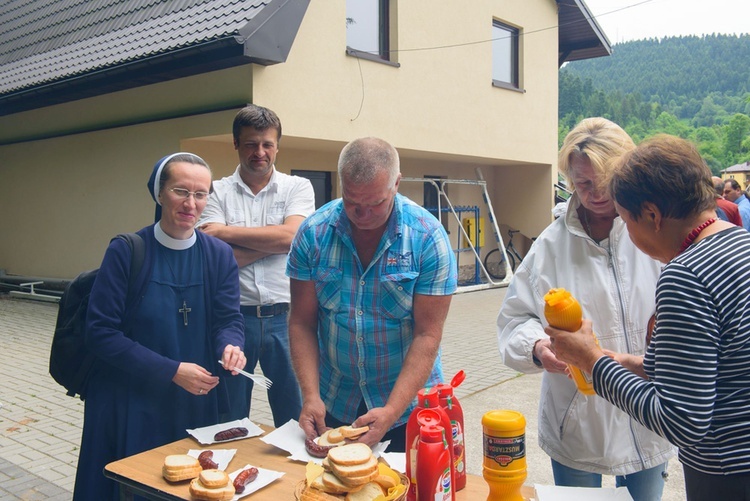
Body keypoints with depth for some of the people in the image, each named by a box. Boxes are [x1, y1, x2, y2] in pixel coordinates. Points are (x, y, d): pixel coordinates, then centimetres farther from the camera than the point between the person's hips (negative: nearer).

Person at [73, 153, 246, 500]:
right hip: (130, 405, -3)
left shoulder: (220, 255, 0)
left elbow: (229, 320, -2)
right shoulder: (125, 252, -10)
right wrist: (171, 370, -20)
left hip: (199, 405, 3)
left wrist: (230, 346, -27)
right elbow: (100, 332, -13)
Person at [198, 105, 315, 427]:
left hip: (283, 316, 0)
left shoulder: (297, 187, 6)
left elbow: (289, 236, -12)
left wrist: (225, 232, -8)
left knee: (295, 420, 9)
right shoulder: (217, 192, 5)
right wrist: (271, 242, -12)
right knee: (230, 426, 13)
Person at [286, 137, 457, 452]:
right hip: (333, 405, 2)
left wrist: (391, 412, -24)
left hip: (408, 403, -2)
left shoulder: (428, 237, -16)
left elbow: (427, 336, -17)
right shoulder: (313, 233, -10)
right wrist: (310, 396, -17)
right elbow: (301, 323, -6)